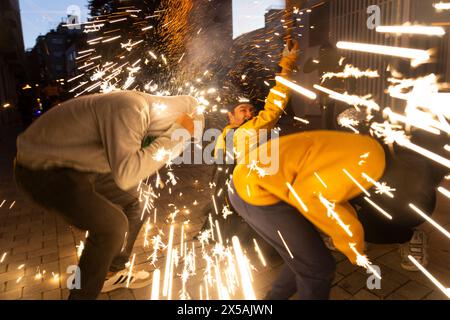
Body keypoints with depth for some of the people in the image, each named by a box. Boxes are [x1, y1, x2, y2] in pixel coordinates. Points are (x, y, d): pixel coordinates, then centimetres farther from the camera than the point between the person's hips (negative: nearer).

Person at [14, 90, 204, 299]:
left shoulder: (145, 107, 1)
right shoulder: (130, 109, -29)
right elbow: (125, 174, -36)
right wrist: (170, 139, -30)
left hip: (74, 164, 9)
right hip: (41, 170, -9)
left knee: (132, 206, 12)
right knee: (111, 225, -18)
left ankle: (112, 273, 29)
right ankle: (82, 294, 6)